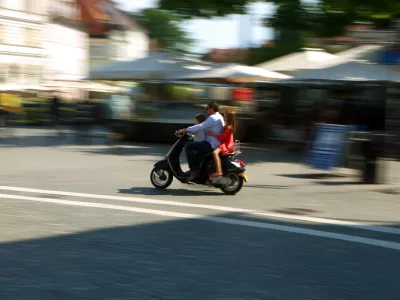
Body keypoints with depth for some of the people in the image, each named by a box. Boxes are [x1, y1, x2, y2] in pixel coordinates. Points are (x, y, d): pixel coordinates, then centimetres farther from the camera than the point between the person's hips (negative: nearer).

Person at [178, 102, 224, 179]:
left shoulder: (213, 118, -15)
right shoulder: (219, 117, 17)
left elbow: (201, 127, -23)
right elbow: (204, 128, 19)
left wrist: (186, 130, -17)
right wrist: (189, 131, 13)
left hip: (211, 145, -11)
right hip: (217, 145, 11)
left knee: (188, 146, -14)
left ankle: (194, 171, -16)